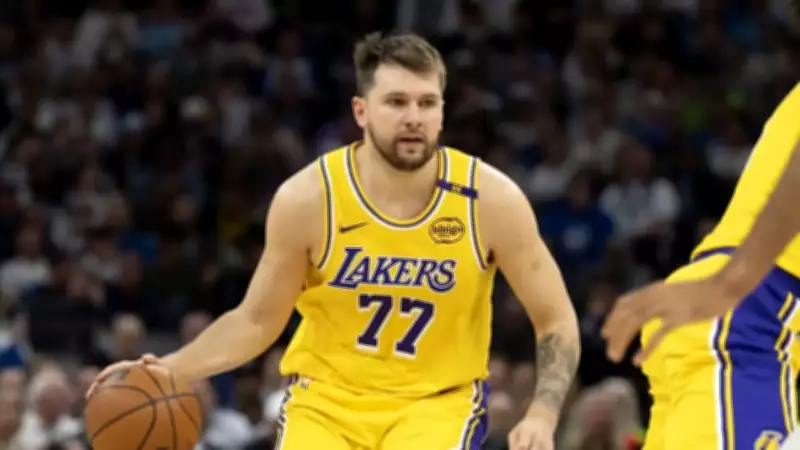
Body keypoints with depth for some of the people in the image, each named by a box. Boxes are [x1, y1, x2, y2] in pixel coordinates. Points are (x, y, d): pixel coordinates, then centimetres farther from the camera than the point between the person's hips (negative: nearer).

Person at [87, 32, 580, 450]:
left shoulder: (490, 198, -13)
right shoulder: (308, 198, -12)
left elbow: (557, 321, -3)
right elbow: (257, 321, 2)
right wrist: (169, 371, -13)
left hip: (438, 397, -1)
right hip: (327, 395, 1)